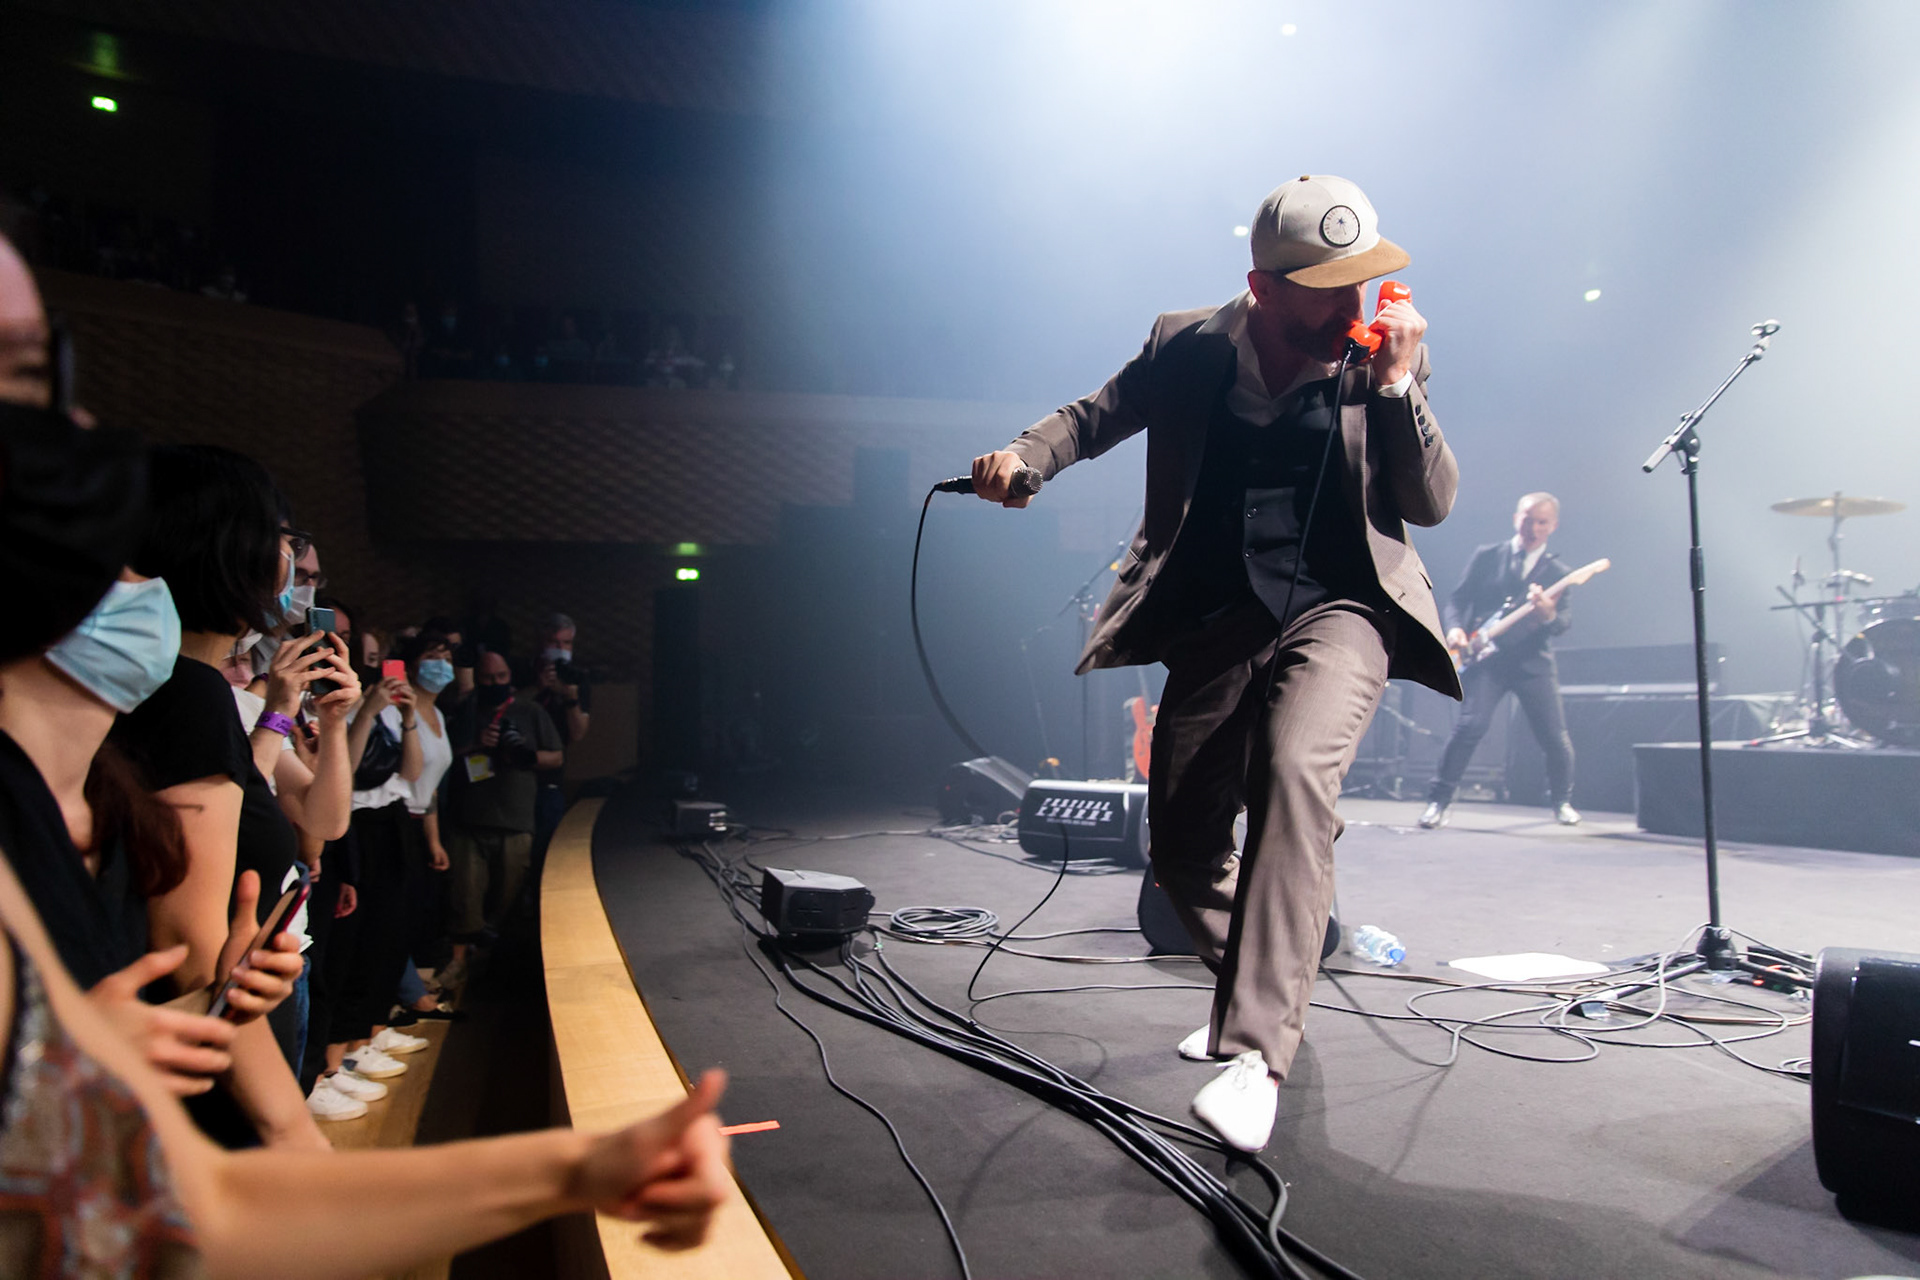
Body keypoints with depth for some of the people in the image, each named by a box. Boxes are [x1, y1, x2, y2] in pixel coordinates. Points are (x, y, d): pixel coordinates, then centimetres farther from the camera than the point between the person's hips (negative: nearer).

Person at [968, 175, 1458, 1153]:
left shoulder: (1384, 357, -3)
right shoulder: (1186, 348, -3)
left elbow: (1433, 505, -4)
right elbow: (1096, 417, 12)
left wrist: (1396, 385, -18)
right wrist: (1024, 457, -9)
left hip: (1339, 608, -2)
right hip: (1217, 621, 3)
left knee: (1293, 770, -33)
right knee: (1181, 848, 7)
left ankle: (1258, 1053, -30)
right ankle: (1257, 990, 37)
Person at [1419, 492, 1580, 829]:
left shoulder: (1557, 571, 9)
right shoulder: (1487, 556, 8)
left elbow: (1564, 623, -1)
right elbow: (1458, 598, 7)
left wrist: (1549, 615, -24)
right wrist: (1456, 628, -12)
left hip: (1533, 662, 2)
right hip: (1487, 657, -1)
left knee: (1555, 738, 2)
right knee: (1472, 725, -19)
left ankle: (1562, 802, 28)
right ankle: (1439, 800, -9)